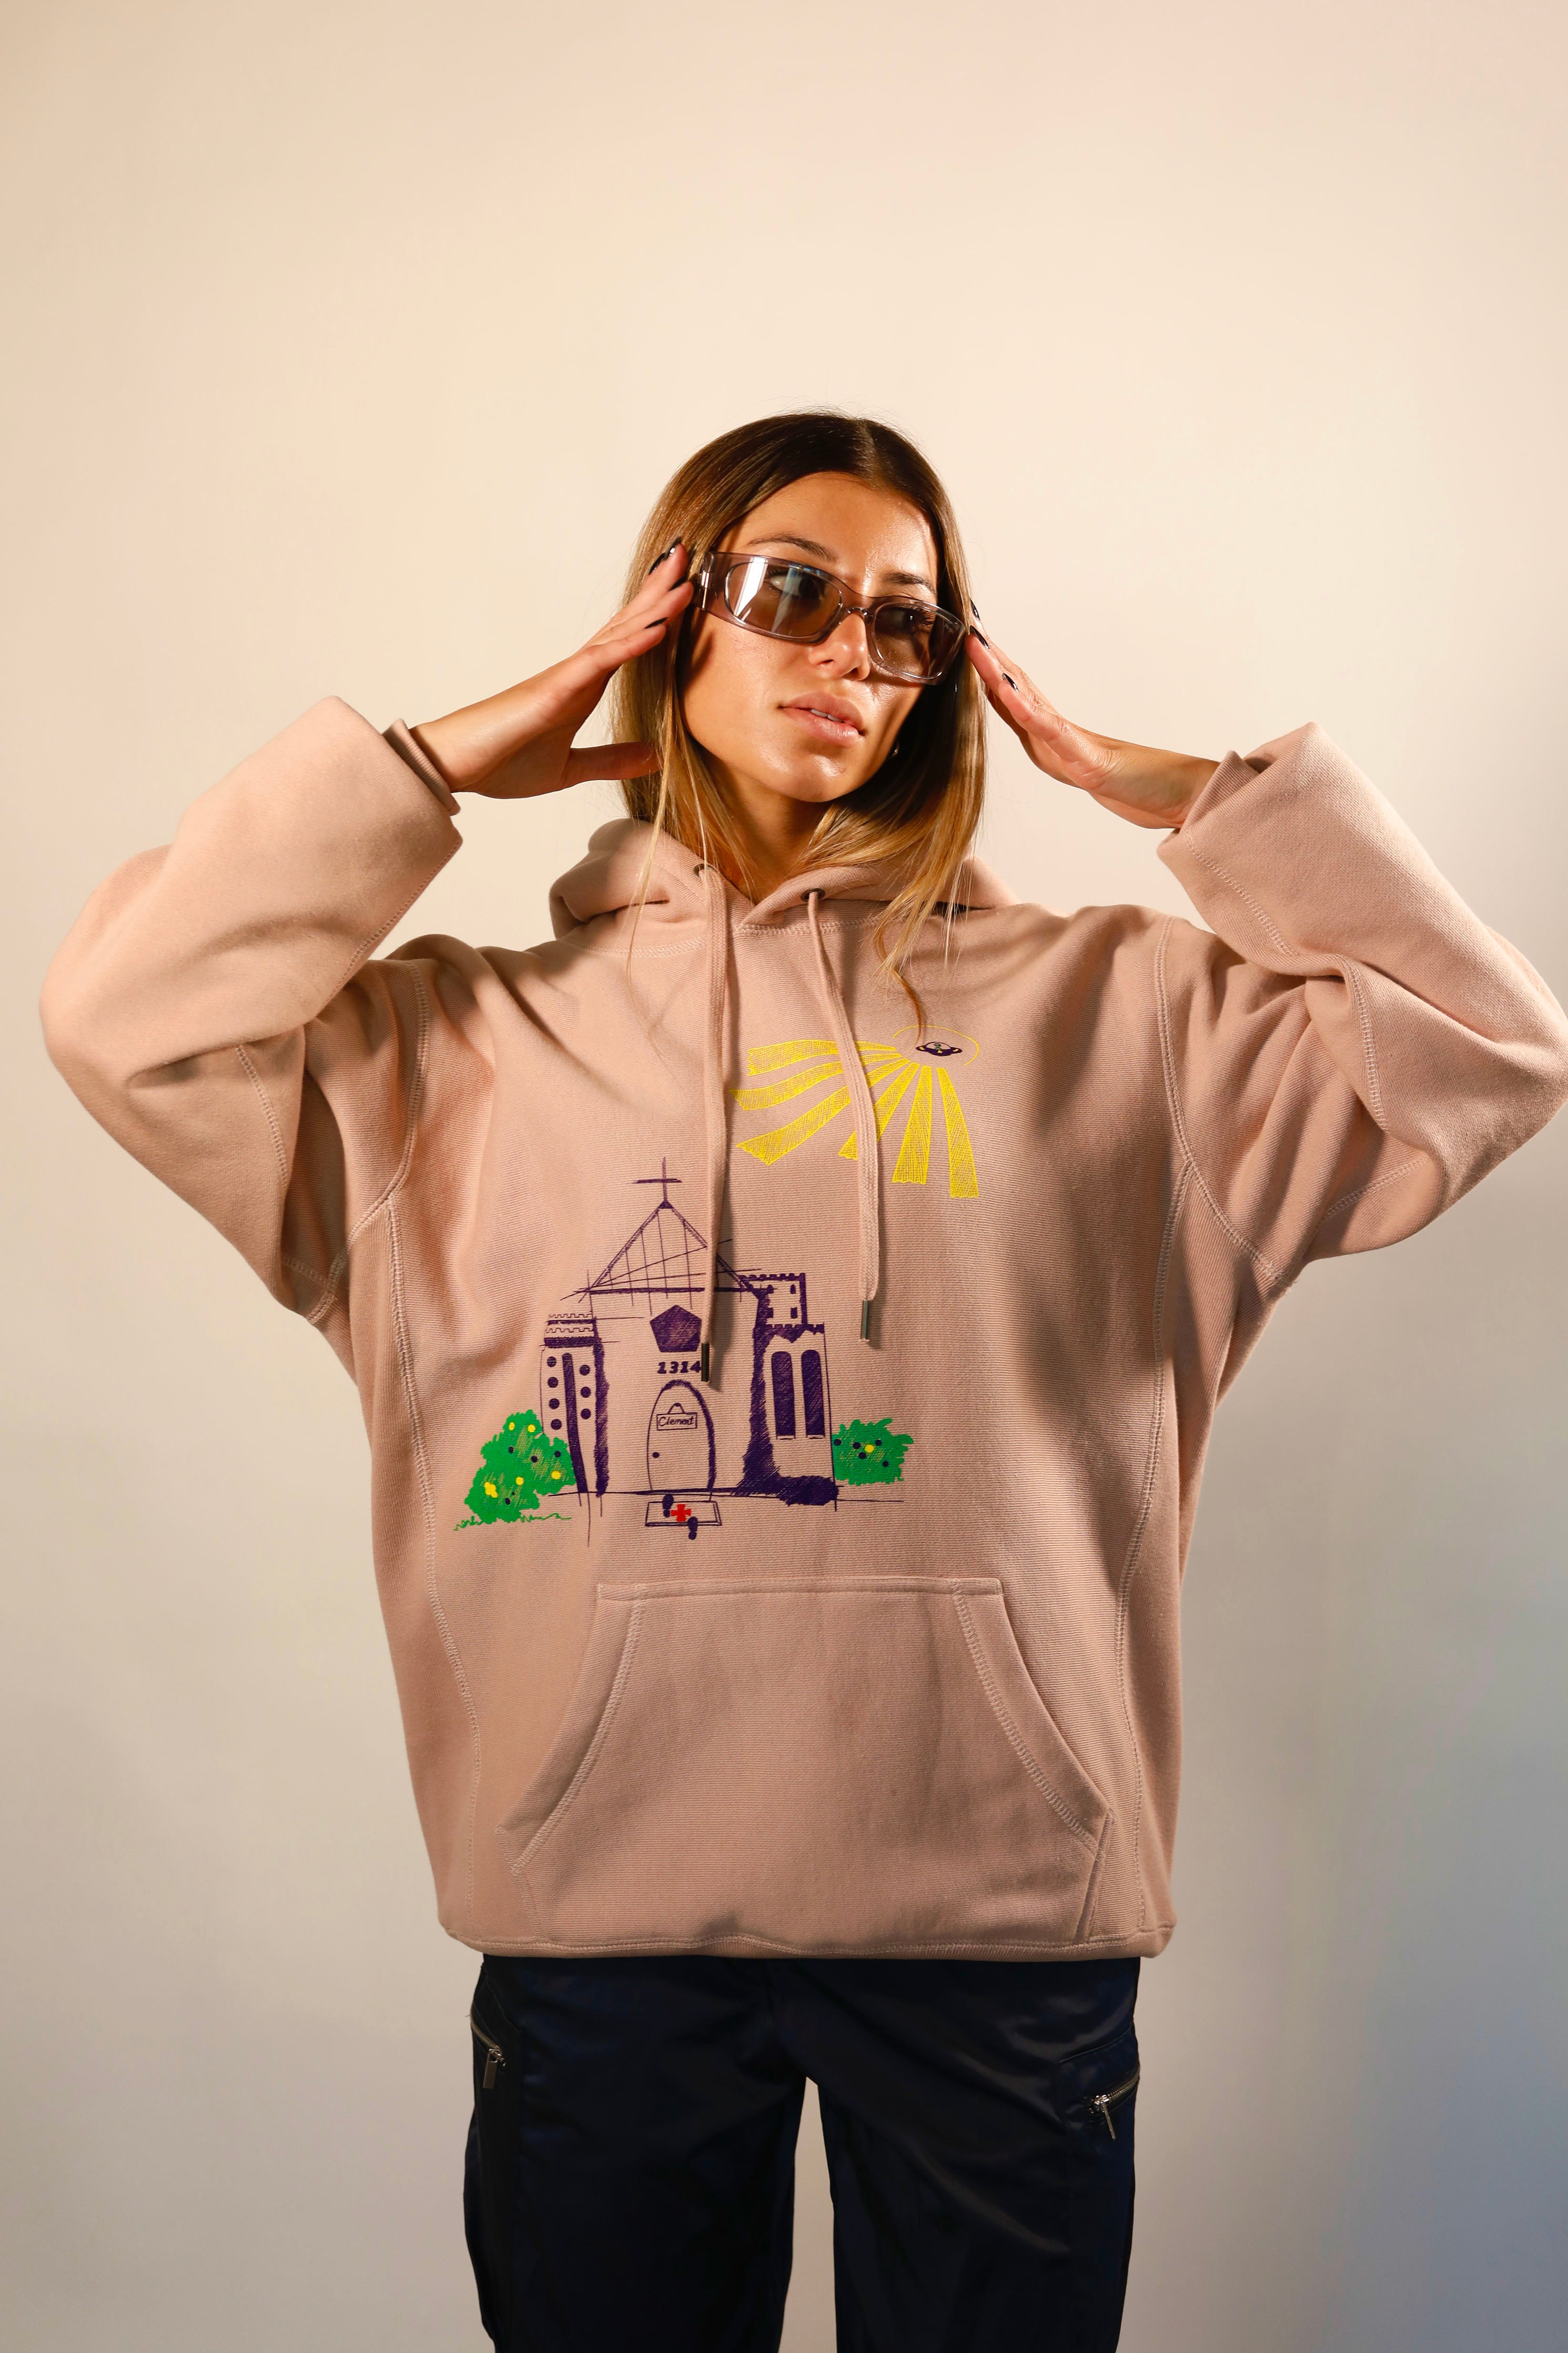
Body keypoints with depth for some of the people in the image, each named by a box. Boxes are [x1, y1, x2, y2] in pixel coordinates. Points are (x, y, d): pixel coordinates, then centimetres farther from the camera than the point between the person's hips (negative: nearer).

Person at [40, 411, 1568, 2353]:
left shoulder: (1108, 1008, 6)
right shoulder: (468, 1035, 5)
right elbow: (128, 1022, -4)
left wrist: (1194, 800, 1)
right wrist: (434, 765, -1)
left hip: (1005, 1893, 1)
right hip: (599, 1907, 0)